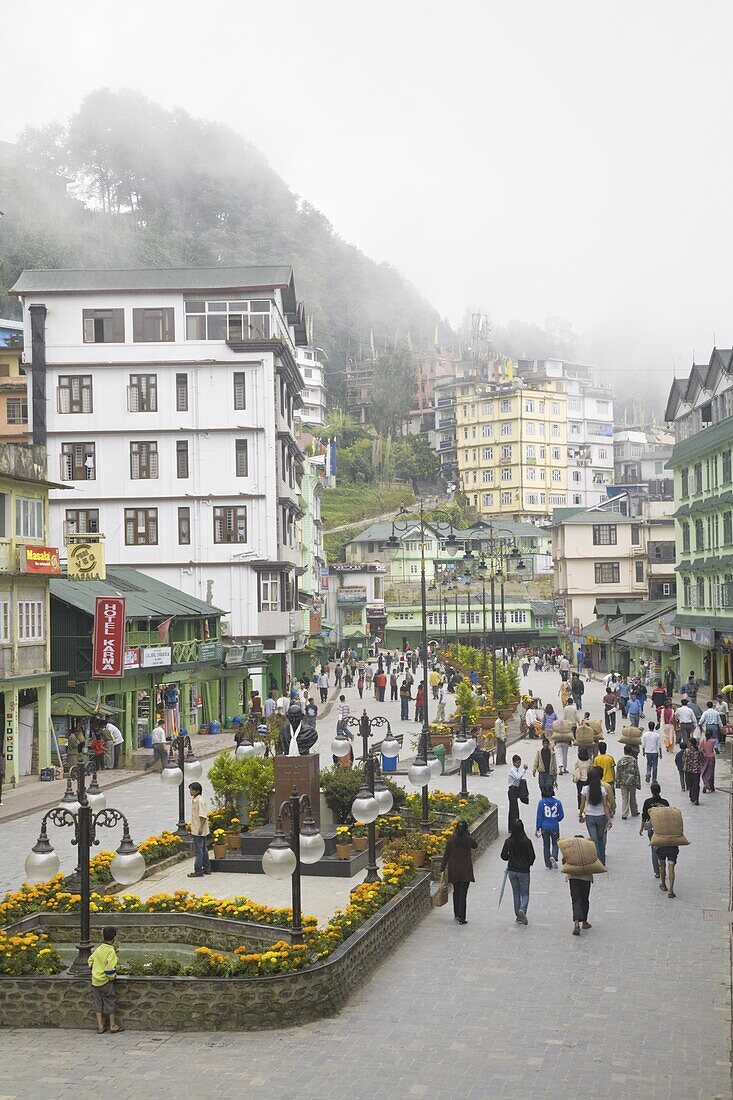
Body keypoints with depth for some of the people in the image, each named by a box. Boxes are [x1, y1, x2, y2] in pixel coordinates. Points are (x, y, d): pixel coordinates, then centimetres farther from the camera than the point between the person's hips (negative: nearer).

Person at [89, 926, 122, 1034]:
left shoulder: (97, 949, 4)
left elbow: (91, 961, 13)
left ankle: (100, 1026, 15)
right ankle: (113, 1025, 12)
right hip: (106, 981, -6)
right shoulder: (111, 951, -17)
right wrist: (112, 976, -5)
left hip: (95, 980, 6)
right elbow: (110, 967, -22)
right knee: (110, 1003, 6)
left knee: (98, 1003, 11)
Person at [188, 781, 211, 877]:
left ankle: (198, 871, -2)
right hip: (196, 830, 10)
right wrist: (193, 828, 23)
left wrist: (200, 828, -25)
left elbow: (203, 815, -22)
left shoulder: (200, 801, -17)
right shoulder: (194, 800, 13)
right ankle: (206, 869, 21)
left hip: (199, 831, -10)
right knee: (203, 850, 15)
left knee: (198, 851, -6)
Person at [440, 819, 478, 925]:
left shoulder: (450, 840, -4)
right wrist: (468, 835, 13)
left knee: (456, 892, 19)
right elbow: (475, 845, 17)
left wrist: (442, 868, 6)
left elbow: (446, 855, -1)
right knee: (463, 894, -1)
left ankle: (457, 914, 27)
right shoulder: (469, 839, -7)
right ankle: (461, 917, -6)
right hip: (466, 871, -2)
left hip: (453, 870, 2)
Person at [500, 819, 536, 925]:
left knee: (516, 893, 16)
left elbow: (503, 856, -3)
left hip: (512, 870, 2)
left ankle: (518, 916, 16)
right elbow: (532, 856, -10)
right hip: (523, 871, -2)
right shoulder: (526, 841, -14)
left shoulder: (508, 841, -7)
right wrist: (528, 864, 11)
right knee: (525, 893, 9)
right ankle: (522, 909, -19)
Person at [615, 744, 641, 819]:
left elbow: (618, 773, 0)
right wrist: (638, 784, 1)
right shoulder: (633, 760, -9)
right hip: (632, 782, -1)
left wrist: (617, 783, 9)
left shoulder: (620, 761, -4)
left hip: (623, 782, 1)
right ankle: (634, 812, 28)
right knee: (632, 798, 14)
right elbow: (637, 773, -6)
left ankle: (624, 814, 1)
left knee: (624, 798, 5)